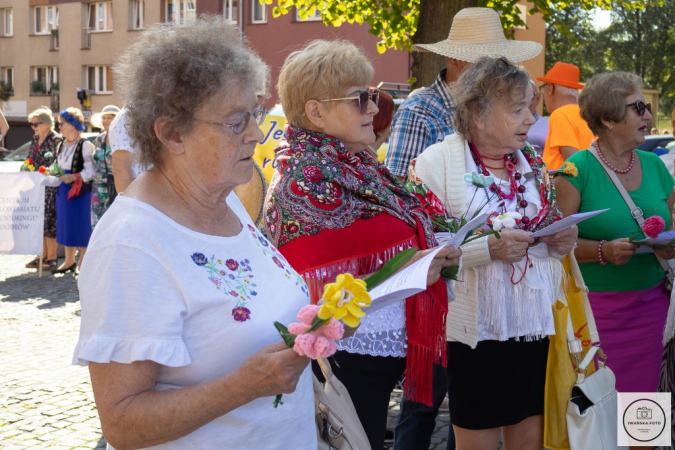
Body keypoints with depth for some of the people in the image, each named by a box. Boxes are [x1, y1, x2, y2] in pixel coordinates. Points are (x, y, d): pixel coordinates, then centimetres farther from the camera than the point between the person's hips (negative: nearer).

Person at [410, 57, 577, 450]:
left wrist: (562, 241, -2)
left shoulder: (534, 164, 11)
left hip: (536, 326, 6)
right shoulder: (435, 163, -10)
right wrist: (488, 248, -26)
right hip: (477, 331, -5)